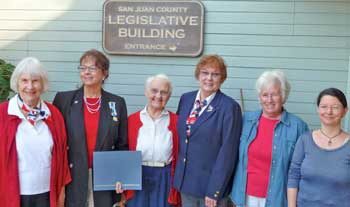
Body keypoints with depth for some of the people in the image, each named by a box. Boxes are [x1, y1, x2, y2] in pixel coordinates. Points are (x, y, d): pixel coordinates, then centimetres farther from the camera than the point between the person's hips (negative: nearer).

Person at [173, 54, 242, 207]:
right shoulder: (186, 99, 5)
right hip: (185, 181, 5)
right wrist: (178, 177, 9)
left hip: (211, 183, -5)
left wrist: (214, 191, -15)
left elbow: (228, 152, -14)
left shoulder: (229, 107, -13)